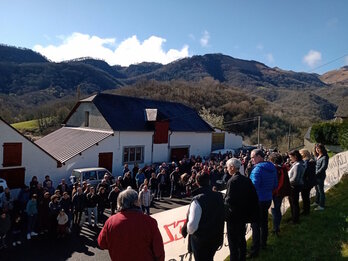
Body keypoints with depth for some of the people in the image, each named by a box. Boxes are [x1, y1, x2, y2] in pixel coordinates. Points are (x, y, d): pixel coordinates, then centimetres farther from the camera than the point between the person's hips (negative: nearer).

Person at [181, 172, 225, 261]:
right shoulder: (219, 196, -6)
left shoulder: (198, 200, -27)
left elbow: (192, 224, -27)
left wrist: (186, 230, -6)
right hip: (216, 237, 6)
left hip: (201, 240, -5)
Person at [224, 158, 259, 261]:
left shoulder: (232, 181, -21)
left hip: (233, 216, -8)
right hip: (244, 214, 8)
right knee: (242, 238, 21)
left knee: (233, 241, 5)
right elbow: (253, 196, 5)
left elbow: (229, 200, -25)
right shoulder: (246, 179, 1)